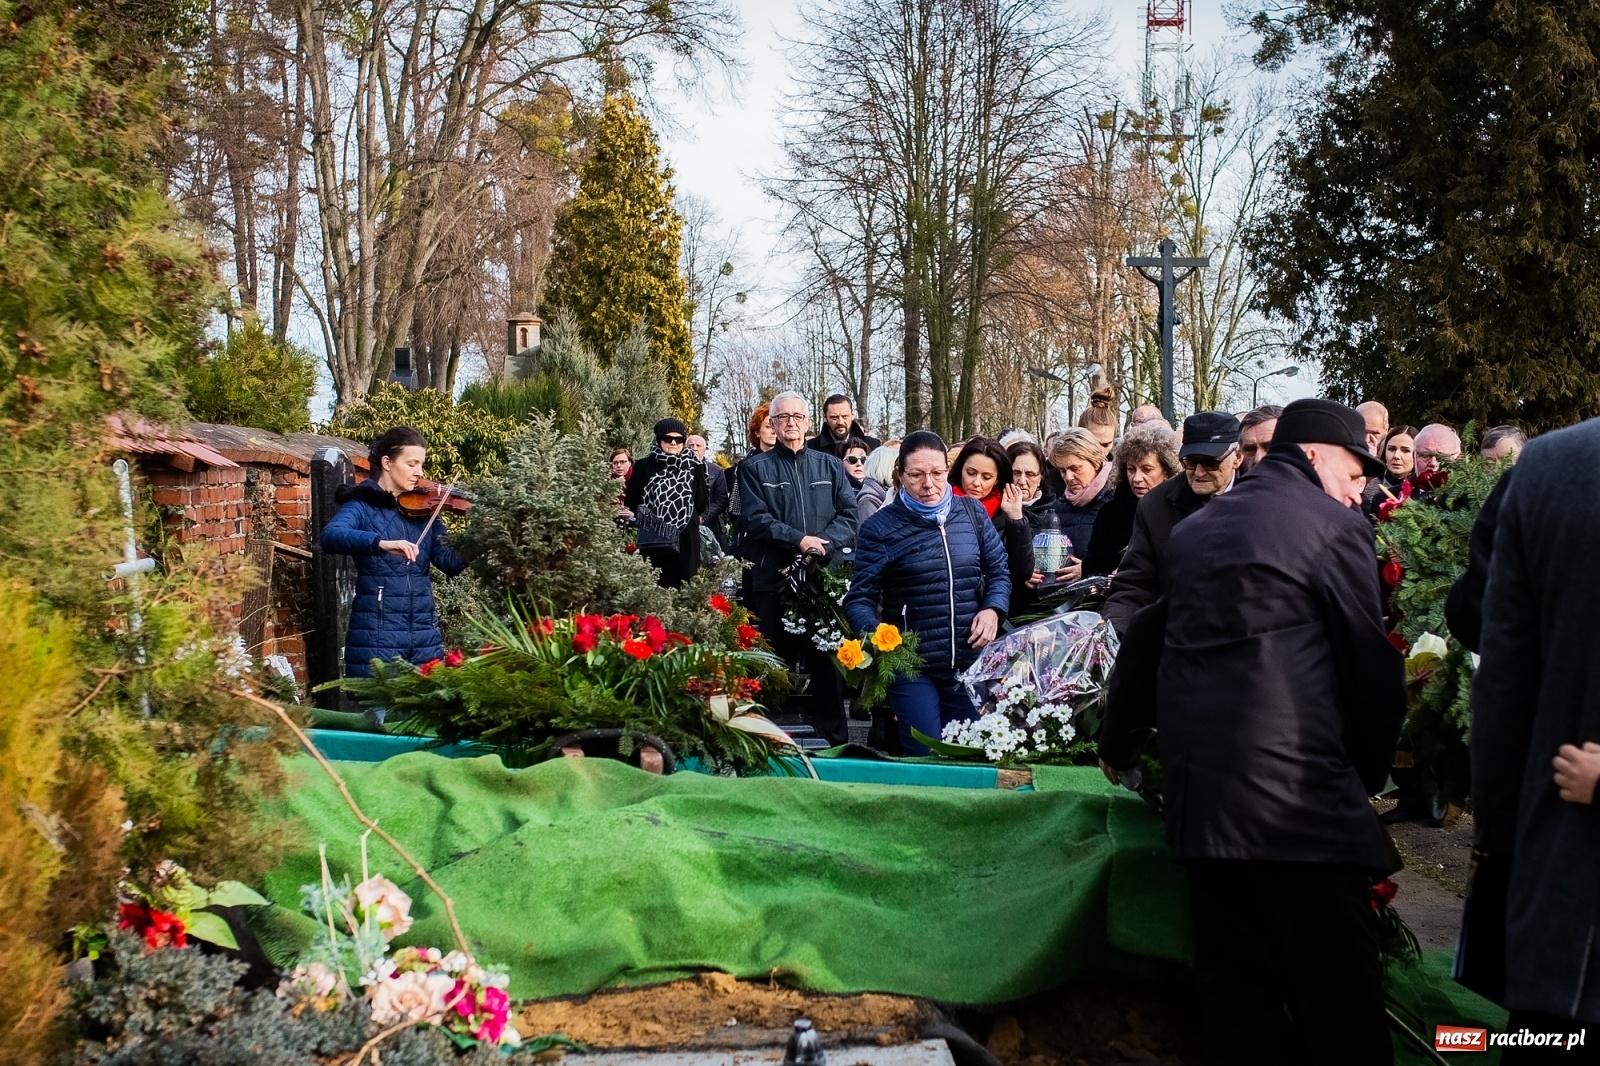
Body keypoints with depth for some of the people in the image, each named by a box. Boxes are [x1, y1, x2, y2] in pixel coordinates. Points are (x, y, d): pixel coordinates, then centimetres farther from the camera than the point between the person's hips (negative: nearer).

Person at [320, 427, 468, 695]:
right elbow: (330, 536, -24)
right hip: (376, 634, -5)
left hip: (425, 635, 5)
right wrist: (382, 543, -39)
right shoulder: (362, 505, -3)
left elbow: (452, 563, 4)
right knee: (380, 714, -3)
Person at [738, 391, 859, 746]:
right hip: (773, 580, -1)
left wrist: (824, 543, -13)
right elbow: (756, 519, -5)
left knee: (827, 663, 3)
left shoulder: (830, 466, 14)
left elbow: (850, 513, 4)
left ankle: (833, 742, 10)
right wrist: (799, 540, -16)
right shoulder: (755, 468, 7)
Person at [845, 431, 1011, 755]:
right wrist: (874, 634, -27)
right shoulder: (881, 527, -5)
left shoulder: (972, 513, 6)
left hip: (971, 664, 4)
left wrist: (994, 609, -5)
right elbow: (860, 597, -7)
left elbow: (999, 571, 15)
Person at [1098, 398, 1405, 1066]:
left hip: (1196, 786, 7)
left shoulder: (1195, 529, 19)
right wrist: (1370, 774, 13)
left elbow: (1145, 642, 26)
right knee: (1339, 988, -2)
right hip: (1294, 786, -7)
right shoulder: (1333, 525, -1)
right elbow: (1370, 662, -1)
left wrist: (1118, 742, 39)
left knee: (1234, 983, 12)